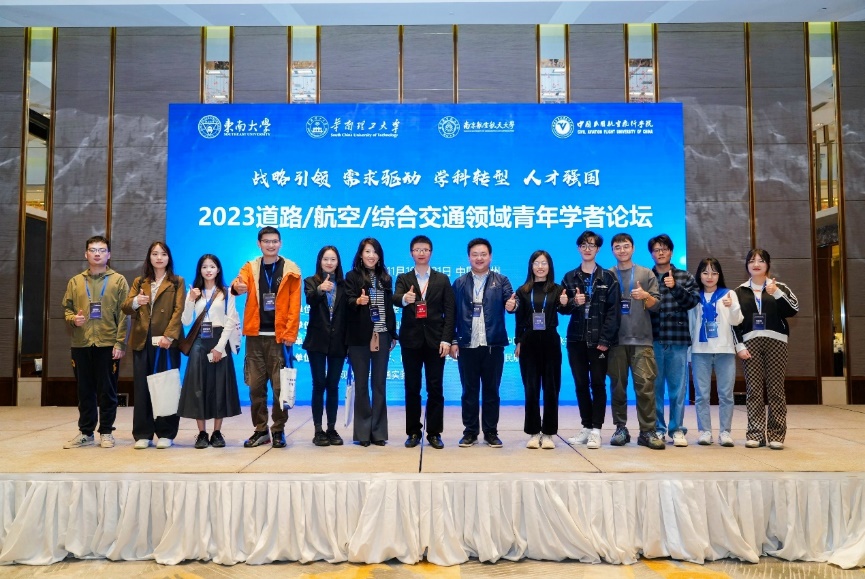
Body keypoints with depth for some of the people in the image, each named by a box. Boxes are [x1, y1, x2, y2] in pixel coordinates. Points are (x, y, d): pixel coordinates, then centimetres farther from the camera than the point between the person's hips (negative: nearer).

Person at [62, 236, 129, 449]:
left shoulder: (118, 280, 2)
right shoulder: (75, 282, 12)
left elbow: (123, 314, -3)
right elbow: (67, 307, 15)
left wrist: (120, 343, -10)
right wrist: (73, 319, -9)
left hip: (108, 344, -3)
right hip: (81, 344, 3)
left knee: (107, 391, 3)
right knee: (85, 390, 9)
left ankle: (106, 432, 13)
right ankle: (85, 432, 20)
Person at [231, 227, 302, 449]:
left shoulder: (291, 270, 2)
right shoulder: (250, 267, 9)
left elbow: (294, 305, -3)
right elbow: (239, 283, -13)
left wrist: (290, 334, -10)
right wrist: (237, 286, -37)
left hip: (279, 336, -2)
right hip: (255, 335, 3)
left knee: (280, 386, 1)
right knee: (256, 386, 7)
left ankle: (278, 430, 13)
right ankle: (261, 430, 19)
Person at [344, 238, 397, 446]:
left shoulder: (386, 278, 12)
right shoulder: (352, 276, 1)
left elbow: (389, 308, 14)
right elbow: (348, 301, -11)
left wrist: (393, 334, 11)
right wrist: (358, 301, -33)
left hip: (382, 335, 3)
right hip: (360, 337, -3)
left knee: (379, 383, 5)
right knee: (361, 383, 2)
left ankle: (378, 431, 11)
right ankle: (363, 431, 9)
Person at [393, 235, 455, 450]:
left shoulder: (442, 279, 7)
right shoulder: (403, 279, 7)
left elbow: (449, 312, 2)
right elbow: (395, 299, -14)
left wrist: (446, 339, -8)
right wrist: (404, 298, -38)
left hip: (435, 340, 0)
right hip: (411, 340, 0)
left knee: (435, 388, 2)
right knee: (412, 388, 5)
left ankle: (434, 433, 11)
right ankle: (413, 432, 14)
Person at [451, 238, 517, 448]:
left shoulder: (501, 281, 6)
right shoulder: (459, 283, 7)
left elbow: (510, 300, -8)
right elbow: (452, 314, 3)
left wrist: (512, 305, -32)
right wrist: (453, 341, -3)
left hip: (493, 345, 0)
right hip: (467, 345, 0)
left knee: (491, 390, 7)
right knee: (469, 391, 7)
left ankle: (491, 432, 16)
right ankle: (470, 432, 17)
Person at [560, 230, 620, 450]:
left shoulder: (608, 278, 2)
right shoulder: (569, 278, 9)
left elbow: (613, 311, -5)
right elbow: (562, 308, 7)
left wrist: (605, 339, -13)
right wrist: (573, 302, -15)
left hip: (599, 340, -3)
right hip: (576, 339, 3)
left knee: (598, 384, -1)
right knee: (581, 384, 8)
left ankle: (596, 430, 5)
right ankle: (586, 427, 17)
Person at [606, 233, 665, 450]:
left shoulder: (646, 274, 9)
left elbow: (656, 305, 5)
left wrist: (645, 296, -14)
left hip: (641, 339, -1)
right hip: (616, 339, 1)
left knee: (645, 385, -6)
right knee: (618, 385, 4)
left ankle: (647, 431, 0)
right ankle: (621, 428, 13)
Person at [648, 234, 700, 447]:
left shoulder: (685, 277, 11)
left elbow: (693, 300, -3)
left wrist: (675, 287, -16)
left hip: (678, 340, 0)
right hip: (653, 340, 0)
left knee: (678, 387, 4)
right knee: (655, 387, 4)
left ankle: (677, 429, 13)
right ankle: (657, 429, 13)